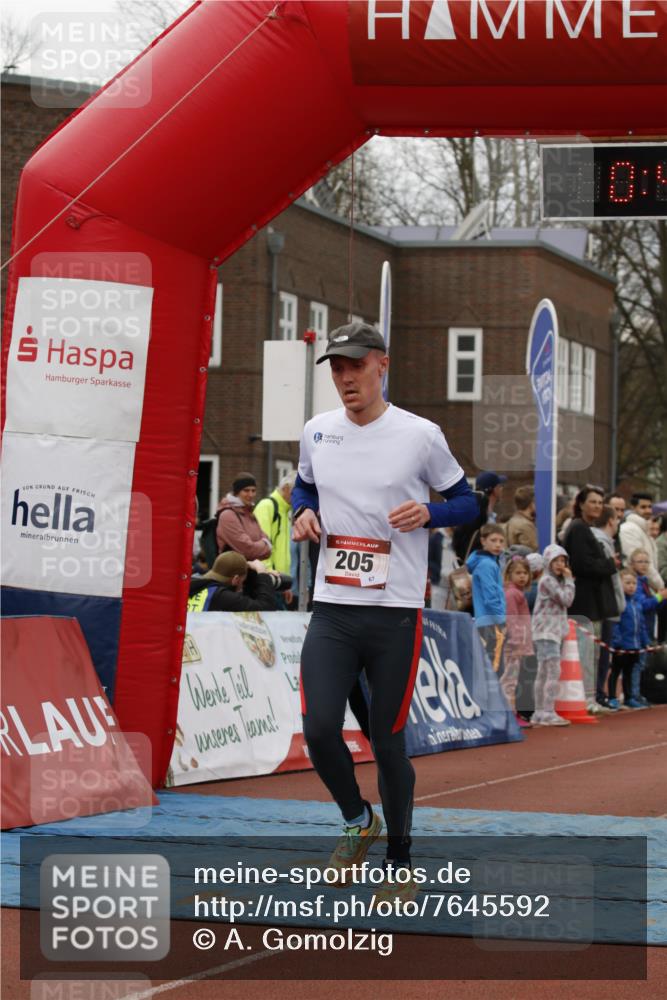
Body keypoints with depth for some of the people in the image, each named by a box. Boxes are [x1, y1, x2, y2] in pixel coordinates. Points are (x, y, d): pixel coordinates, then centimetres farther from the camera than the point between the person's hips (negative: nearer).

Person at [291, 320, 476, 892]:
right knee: (319, 729, -10)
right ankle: (357, 821, 19)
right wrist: (303, 512, 3)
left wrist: (428, 513, -16)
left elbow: (467, 503, 4)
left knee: (388, 742, 3)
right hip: (332, 610, 3)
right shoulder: (317, 432, 6)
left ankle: (399, 858, 22)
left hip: (396, 613, -3)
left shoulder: (421, 435, -5)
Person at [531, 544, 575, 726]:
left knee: (543, 673, 11)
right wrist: (569, 580, -8)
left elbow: (566, 601, 19)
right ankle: (548, 713, -18)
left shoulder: (555, 580, 19)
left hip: (553, 631, 10)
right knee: (554, 672, -15)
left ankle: (540, 714, 14)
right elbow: (566, 599, -14)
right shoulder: (547, 580, -11)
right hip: (547, 631, -10)